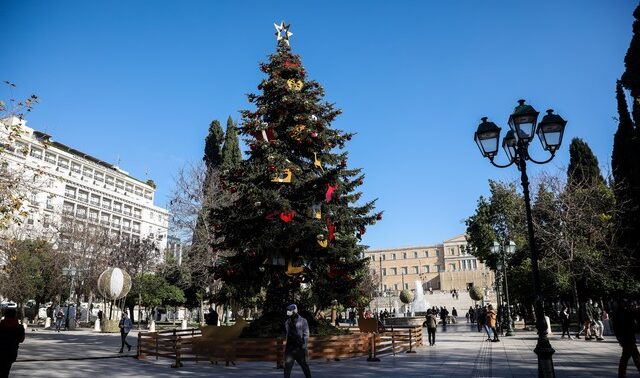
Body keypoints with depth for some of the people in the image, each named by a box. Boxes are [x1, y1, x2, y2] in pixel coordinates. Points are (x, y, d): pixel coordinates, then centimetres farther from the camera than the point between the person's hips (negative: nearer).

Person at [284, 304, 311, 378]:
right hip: (289, 347, 5)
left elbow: (306, 335, -7)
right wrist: (286, 346, 16)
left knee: (303, 364, 6)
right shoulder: (287, 322, 11)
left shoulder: (303, 321, -5)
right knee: (287, 366, -1)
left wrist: (304, 346, -14)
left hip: (299, 347, -4)